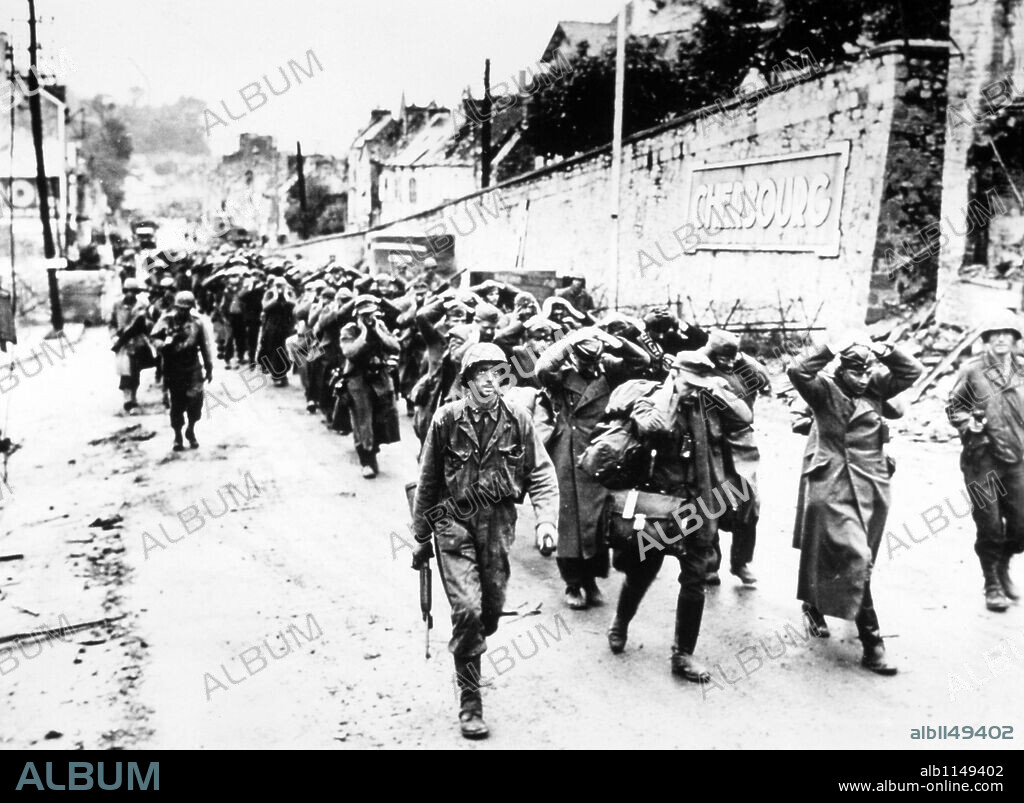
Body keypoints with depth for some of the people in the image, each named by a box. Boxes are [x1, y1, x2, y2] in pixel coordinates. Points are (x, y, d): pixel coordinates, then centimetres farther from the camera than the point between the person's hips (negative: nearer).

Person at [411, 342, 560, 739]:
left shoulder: (516, 420, -4)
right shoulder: (447, 419, -7)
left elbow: (541, 473, -2)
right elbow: (427, 481, 2)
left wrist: (546, 520, -17)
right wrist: (421, 536, 7)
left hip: (498, 522, 2)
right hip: (454, 522, -2)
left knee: (493, 606, 9)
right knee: (467, 608, -10)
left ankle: (470, 650, 44)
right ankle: (469, 702, 4)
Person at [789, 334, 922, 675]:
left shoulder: (874, 387, 9)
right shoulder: (825, 389, -5)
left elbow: (912, 370, 4)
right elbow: (797, 370, -22)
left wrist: (884, 351, -7)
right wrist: (830, 350, -20)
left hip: (871, 488, 6)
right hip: (831, 486, -6)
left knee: (846, 557, 19)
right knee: (855, 557, -13)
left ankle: (814, 604, 46)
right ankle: (871, 642, -10)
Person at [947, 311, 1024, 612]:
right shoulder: (972, 370, -6)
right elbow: (954, 405, 3)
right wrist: (968, 423, -13)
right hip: (982, 458, -3)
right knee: (990, 527, 2)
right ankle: (992, 585, 20)